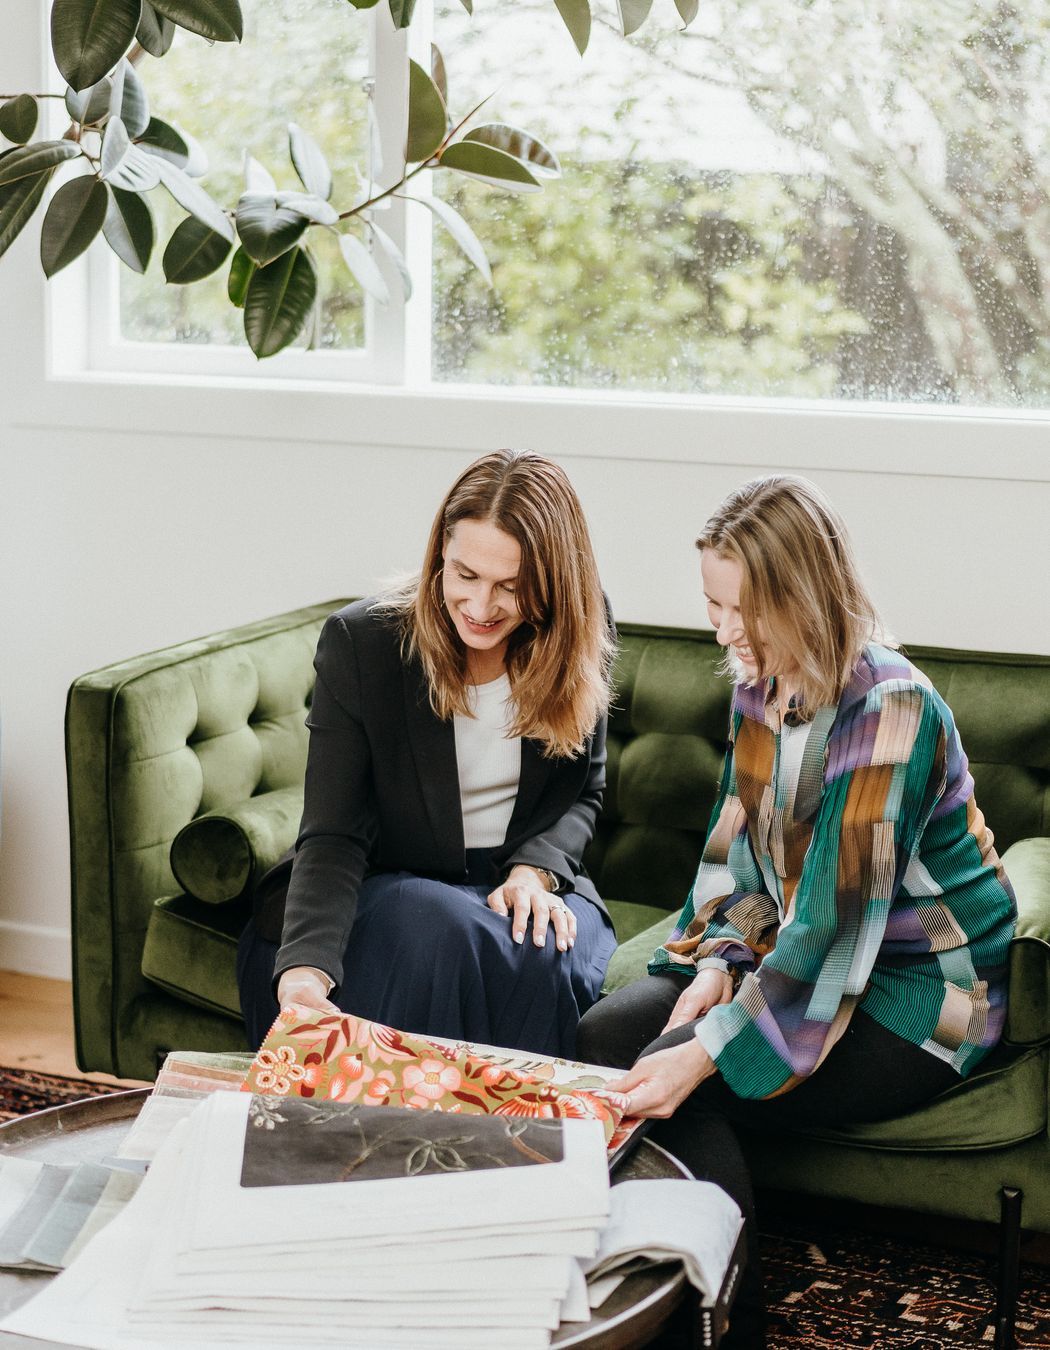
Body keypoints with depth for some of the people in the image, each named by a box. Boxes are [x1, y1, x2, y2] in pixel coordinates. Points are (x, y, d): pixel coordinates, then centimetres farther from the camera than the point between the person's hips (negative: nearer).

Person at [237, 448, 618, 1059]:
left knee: (546, 957, -32)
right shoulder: (358, 641, -15)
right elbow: (332, 835, -19)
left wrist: (536, 870, -15)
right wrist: (306, 966, -36)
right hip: (387, 886, -2)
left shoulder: (579, 639, -5)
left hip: (527, 882, 2)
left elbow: (583, 790, 7)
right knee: (446, 934, -35)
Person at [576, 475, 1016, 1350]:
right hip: (795, 954, 8)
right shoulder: (760, 686, 0)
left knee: (682, 1091, -23)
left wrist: (702, 1053, -35)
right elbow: (739, 848, 10)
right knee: (607, 1033, -11)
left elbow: (835, 929, -29)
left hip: (918, 992, -8)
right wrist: (718, 959, -9)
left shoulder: (889, 711, -25)